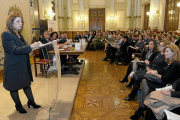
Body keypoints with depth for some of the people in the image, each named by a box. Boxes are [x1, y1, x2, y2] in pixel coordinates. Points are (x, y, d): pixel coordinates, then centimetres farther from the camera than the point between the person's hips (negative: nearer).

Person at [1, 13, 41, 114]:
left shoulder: (18, 33, 10)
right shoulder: (6, 34, -17)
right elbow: (14, 50, -26)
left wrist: (34, 45, 6)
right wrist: (30, 47, -32)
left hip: (24, 65, 8)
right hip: (13, 67, -8)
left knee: (27, 83, 17)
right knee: (14, 87, 10)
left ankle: (31, 101, 32)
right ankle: (18, 106, 28)